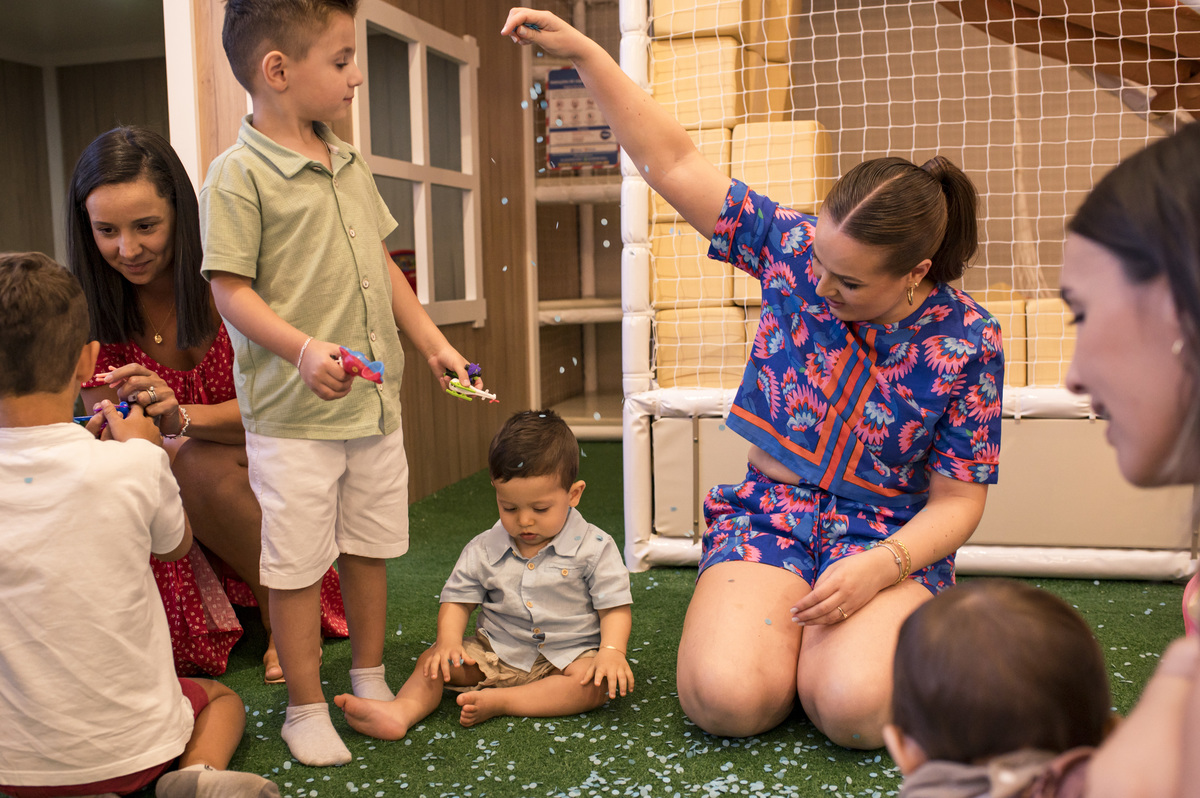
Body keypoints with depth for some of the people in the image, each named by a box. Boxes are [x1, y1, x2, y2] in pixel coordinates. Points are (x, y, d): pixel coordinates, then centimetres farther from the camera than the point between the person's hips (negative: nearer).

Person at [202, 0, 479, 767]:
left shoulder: (350, 163, 11)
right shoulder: (237, 174, -11)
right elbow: (232, 291, -14)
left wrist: (432, 340, 13)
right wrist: (303, 349, -28)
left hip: (376, 401, 7)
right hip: (293, 414, -7)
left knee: (371, 547, 17)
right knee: (297, 564, 5)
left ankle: (370, 679, 36)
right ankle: (307, 708, 22)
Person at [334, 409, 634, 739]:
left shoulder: (594, 548, -10)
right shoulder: (484, 550, -1)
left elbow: (614, 607, -9)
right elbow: (457, 598, 4)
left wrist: (612, 651, -26)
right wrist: (448, 642, -14)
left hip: (567, 656, -3)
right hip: (497, 652, 3)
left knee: (596, 683, -32)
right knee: (433, 661, -12)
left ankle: (497, 701, -33)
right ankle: (404, 710, -36)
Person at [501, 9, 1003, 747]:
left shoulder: (967, 342, -10)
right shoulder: (796, 248, -7)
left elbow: (957, 500, -5)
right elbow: (673, 163, -6)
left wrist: (880, 568, -23)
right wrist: (583, 52, -13)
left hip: (890, 540, -1)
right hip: (768, 519, 1)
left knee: (856, 707, -30)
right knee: (724, 698, -25)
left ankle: (868, 634, 6)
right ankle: (792, 635, 10)